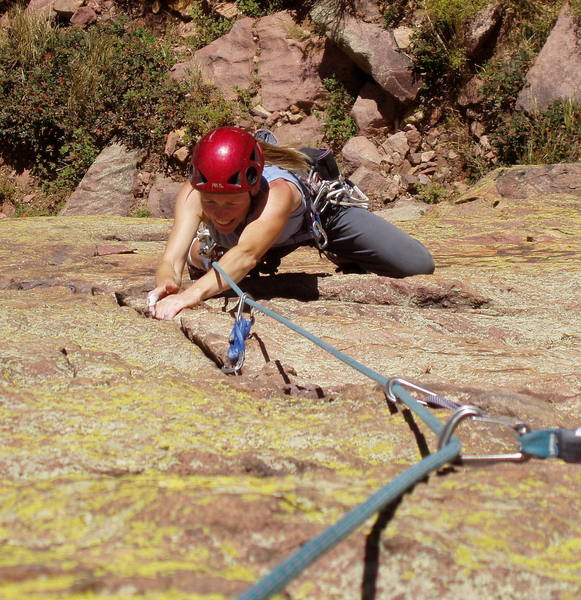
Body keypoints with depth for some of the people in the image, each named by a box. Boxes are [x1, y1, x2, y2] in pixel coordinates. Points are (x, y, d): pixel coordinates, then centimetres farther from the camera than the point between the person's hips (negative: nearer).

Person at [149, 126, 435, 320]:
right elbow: (172, 257, -50)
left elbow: (247, 254, -67)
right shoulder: (192, 194, -40)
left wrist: (192, 294, -83)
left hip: (321, 211, -3)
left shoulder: (276, 192, -51)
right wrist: (166, 282, -74)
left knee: (419, 266, -7)